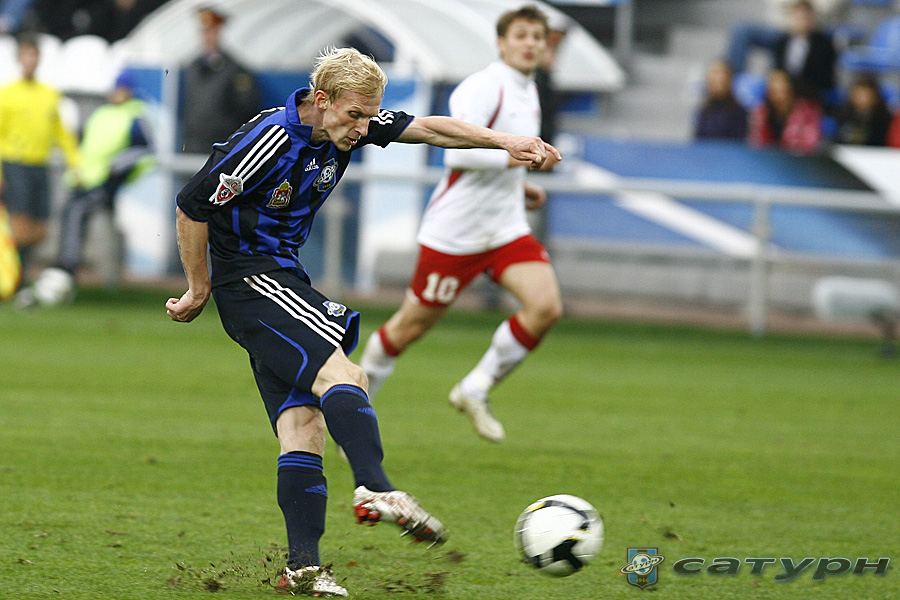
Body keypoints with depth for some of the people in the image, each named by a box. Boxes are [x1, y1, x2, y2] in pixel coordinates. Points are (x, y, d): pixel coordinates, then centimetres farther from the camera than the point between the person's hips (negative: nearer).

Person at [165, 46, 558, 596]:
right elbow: (191, 208, -15)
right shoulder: (269, 141, -22)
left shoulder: (347, 125, 2)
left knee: (303, 424, 1)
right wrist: (199, 289, -5)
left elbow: (427, 129, 7)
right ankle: (376, 489, -41)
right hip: (249, 280, -9)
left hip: (285, 278, 9)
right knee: (342, 374, -26)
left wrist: (505, 140, -5)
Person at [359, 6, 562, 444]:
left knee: (546, 306, -15)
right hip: (454, 230, -7)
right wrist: (522, 158, -27)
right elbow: (458, 152, -29)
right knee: (411, 326, 2)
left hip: (506, 228, 7)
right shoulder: (483, 88, -16)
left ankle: (474, 391, 0)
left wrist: (518, 185, 13)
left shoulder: (528, 94, 13)